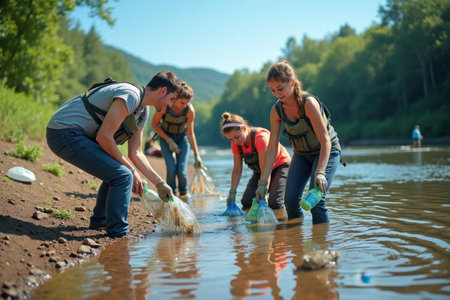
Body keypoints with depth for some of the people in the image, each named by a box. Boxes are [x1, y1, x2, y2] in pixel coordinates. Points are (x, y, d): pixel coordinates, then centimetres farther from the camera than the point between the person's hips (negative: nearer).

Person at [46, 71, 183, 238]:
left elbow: (135, 153, 17)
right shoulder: (130, 95, -18)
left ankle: (99, 220, 32)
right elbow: (104, 137, -22)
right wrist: (131, 170, -13)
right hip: (65, 132, -11)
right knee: (122, 175, -15)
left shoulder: (143, 111, 14)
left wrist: (160, 183, 13)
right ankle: (117, 234, -8)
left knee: (116, 171, 20)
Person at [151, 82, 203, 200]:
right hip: (165, 136, 0)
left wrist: (196, 155, -19)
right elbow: (154, 124, -12)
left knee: (181, 169, -9)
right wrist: (169, 141, -17)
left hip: (182, 137, 1)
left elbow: (190, 133, -16)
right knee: (171, 168, -14)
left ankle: (184, 193, 16)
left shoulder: (190, 110, -25)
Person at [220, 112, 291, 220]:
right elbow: (237, 169, -4)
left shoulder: (260, 137, -32)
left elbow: (265, 169, -32)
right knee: (246, 201, -13)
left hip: (280, 166, -6)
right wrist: (232, 192, -13)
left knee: (274, 202, -26)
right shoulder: (236, 143, -11)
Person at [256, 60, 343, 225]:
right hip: (301, 154, 5)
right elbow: (272, 148, -10)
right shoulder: (277, 110, -13)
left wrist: (320, 172, -40)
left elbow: (325, 141, -28)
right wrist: (262, 182, -14)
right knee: (290, 200, -5)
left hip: (326, 152, -5)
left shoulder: (309, 103, -29)